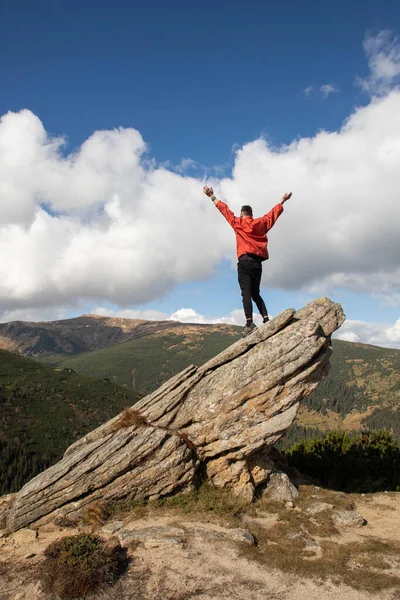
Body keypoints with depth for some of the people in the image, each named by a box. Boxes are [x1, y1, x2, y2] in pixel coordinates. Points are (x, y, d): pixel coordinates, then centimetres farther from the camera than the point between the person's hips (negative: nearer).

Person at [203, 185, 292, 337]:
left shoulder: (237, 223, 7)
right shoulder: (261, 223, 15)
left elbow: (225, 209, 14)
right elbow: (273, 213, 29)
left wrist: (212, 197, 23)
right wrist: (282, 201, 43)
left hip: (245, 261, -4)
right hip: (258, 263, 4)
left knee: (246, 293, -11)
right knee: (256, 293, 14)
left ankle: (249, 324, -23)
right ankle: (266, 320, -1)